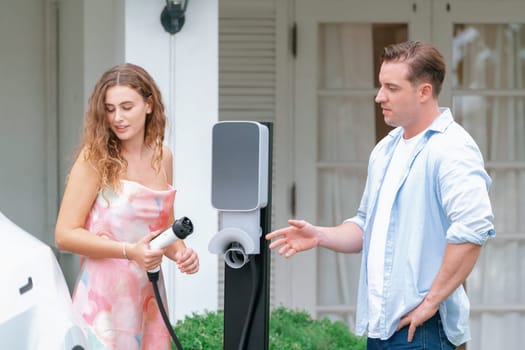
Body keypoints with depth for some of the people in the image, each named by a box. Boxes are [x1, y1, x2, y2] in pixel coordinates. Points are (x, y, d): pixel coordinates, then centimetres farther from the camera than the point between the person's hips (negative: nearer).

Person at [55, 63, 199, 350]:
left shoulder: (162, 157, 7)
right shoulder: (95, 157, -10)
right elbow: (65, 234, -14)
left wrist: (181, 252, -4)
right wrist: (129, 251, -23)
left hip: (149, 298, 5)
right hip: (104, 297, -5)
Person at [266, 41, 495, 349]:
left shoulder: (451, 148, -13)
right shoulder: (386, 149, 15)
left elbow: (473, 229, -25)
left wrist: (431, 301, -22)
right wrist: (320, 236, 5)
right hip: (380, 323, 8)